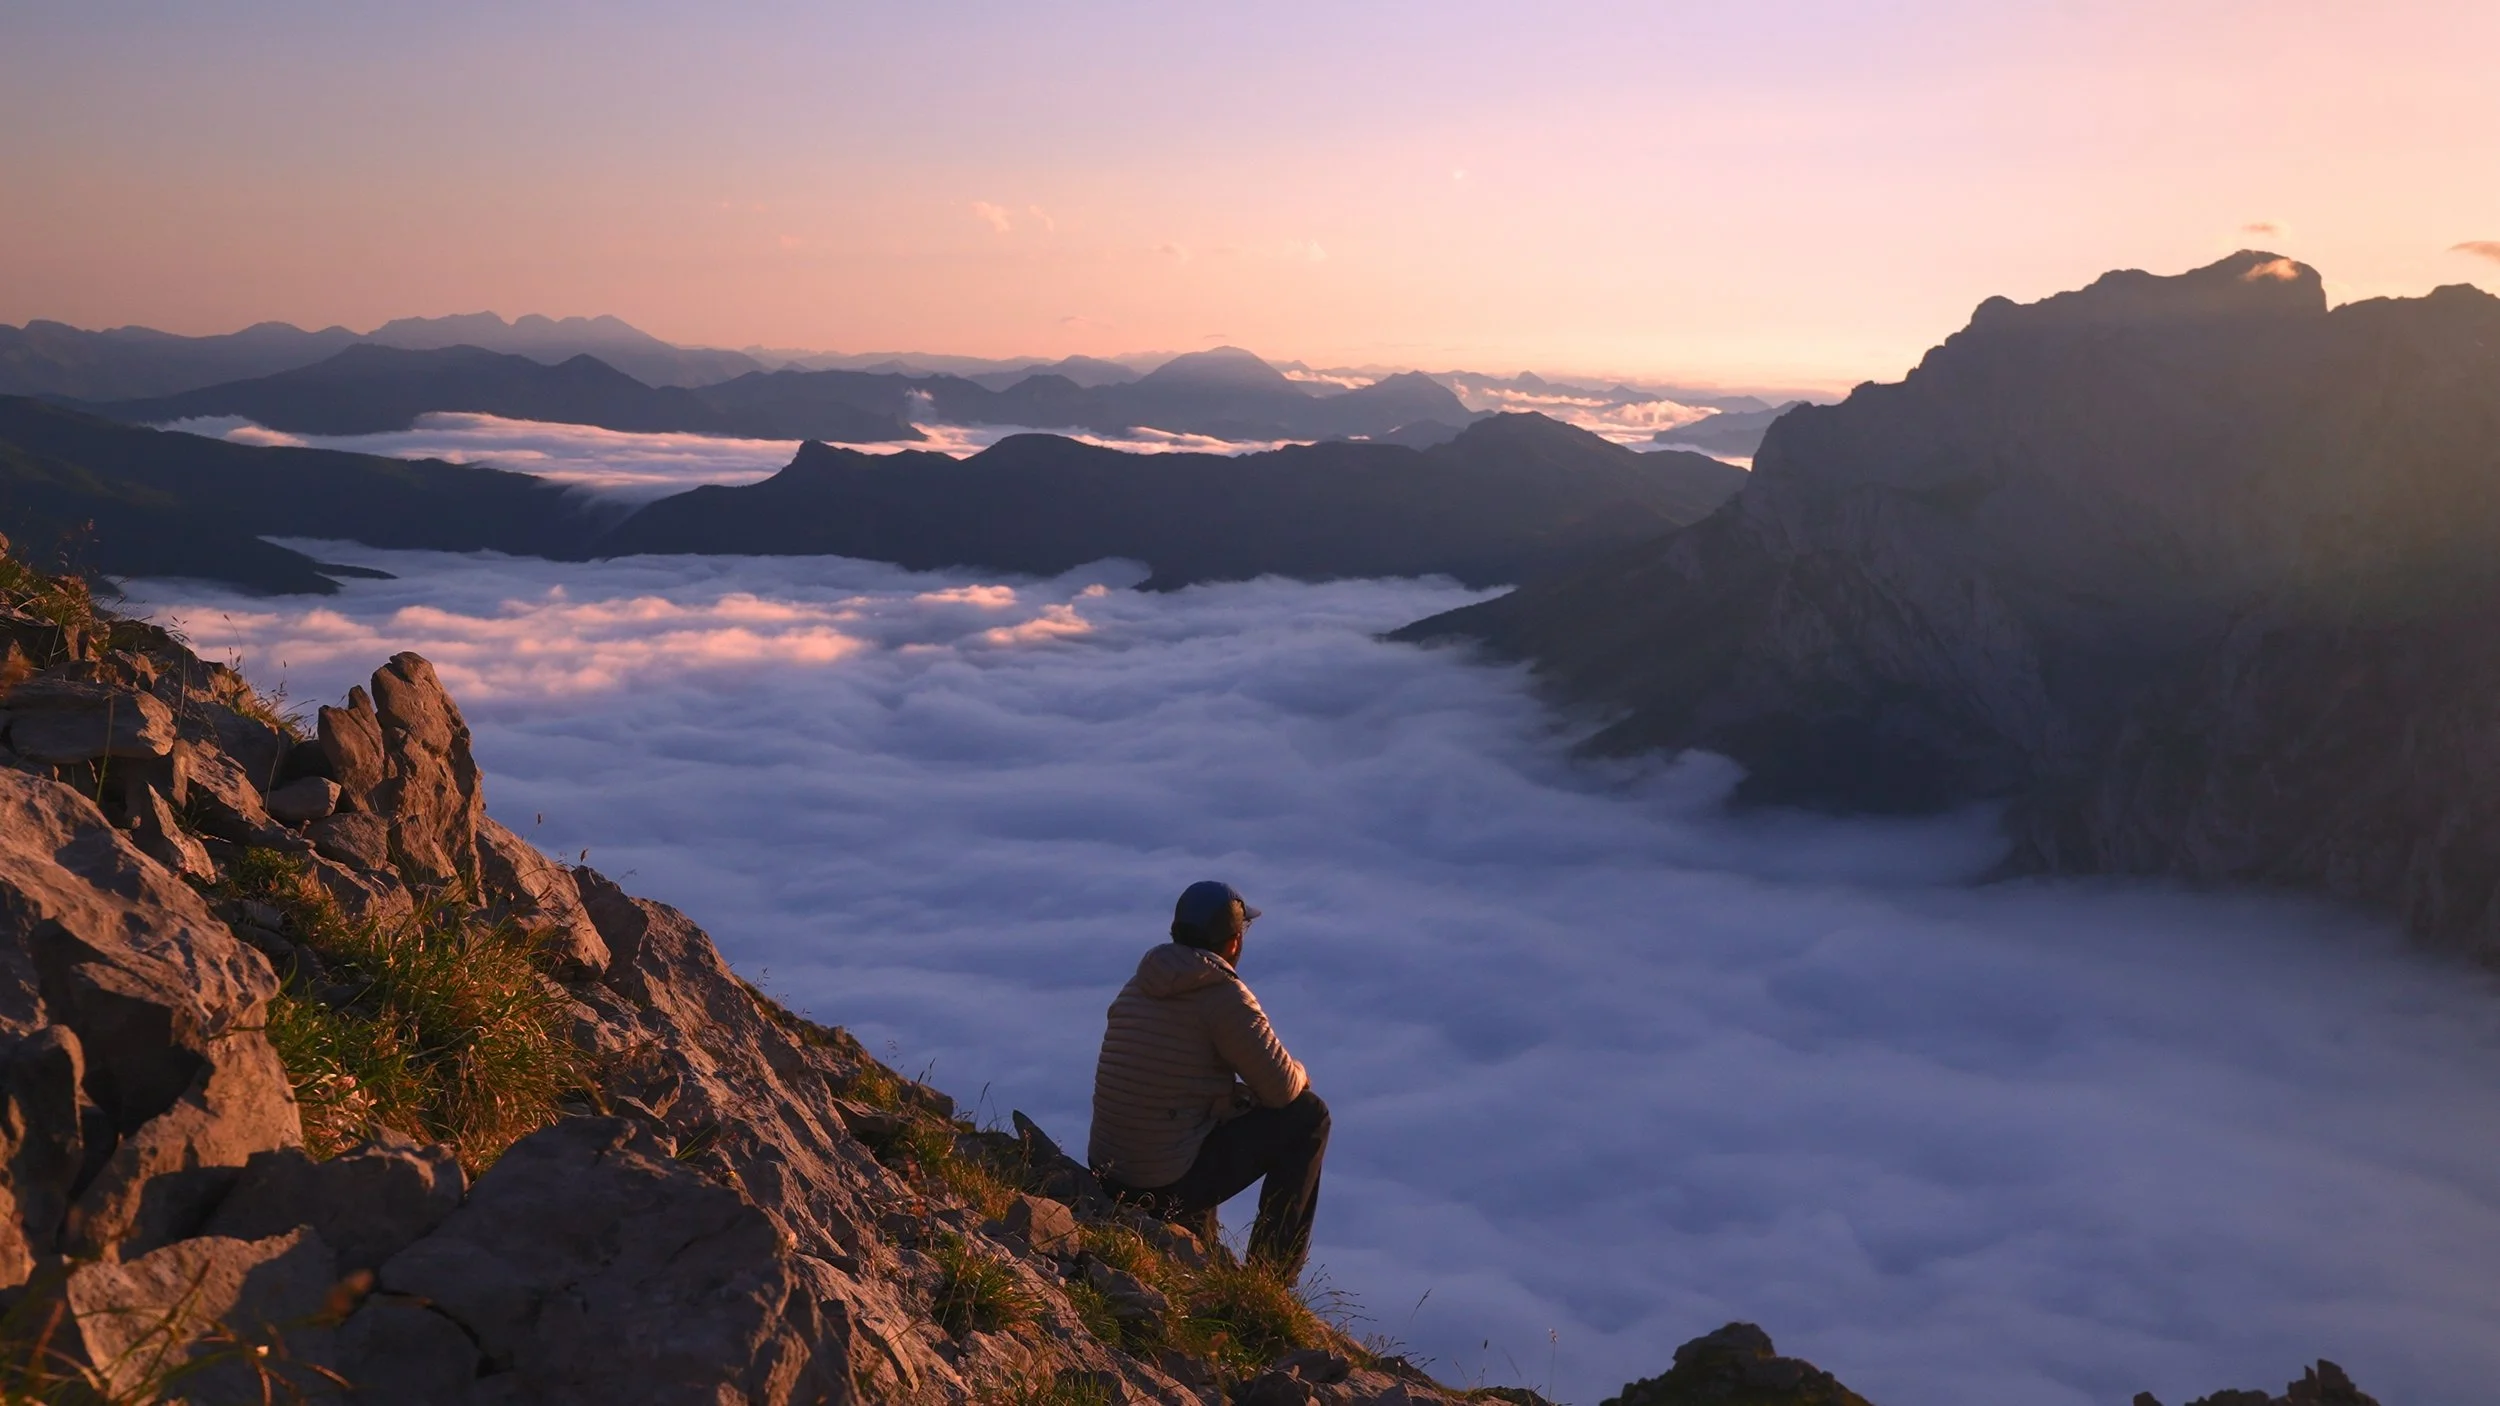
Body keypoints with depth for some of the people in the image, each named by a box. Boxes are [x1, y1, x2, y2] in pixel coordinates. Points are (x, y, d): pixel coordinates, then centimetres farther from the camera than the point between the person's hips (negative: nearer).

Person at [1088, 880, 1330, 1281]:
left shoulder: (1136, 988, 9)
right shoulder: (1224, 995, -15)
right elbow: (1281, 1088, -10)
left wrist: (1243, 1089, 22)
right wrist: (1299, 1074, 13)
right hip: (1173, 1184, -8)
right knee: (1309, 1115, 5)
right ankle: (1272, 1276, 12)